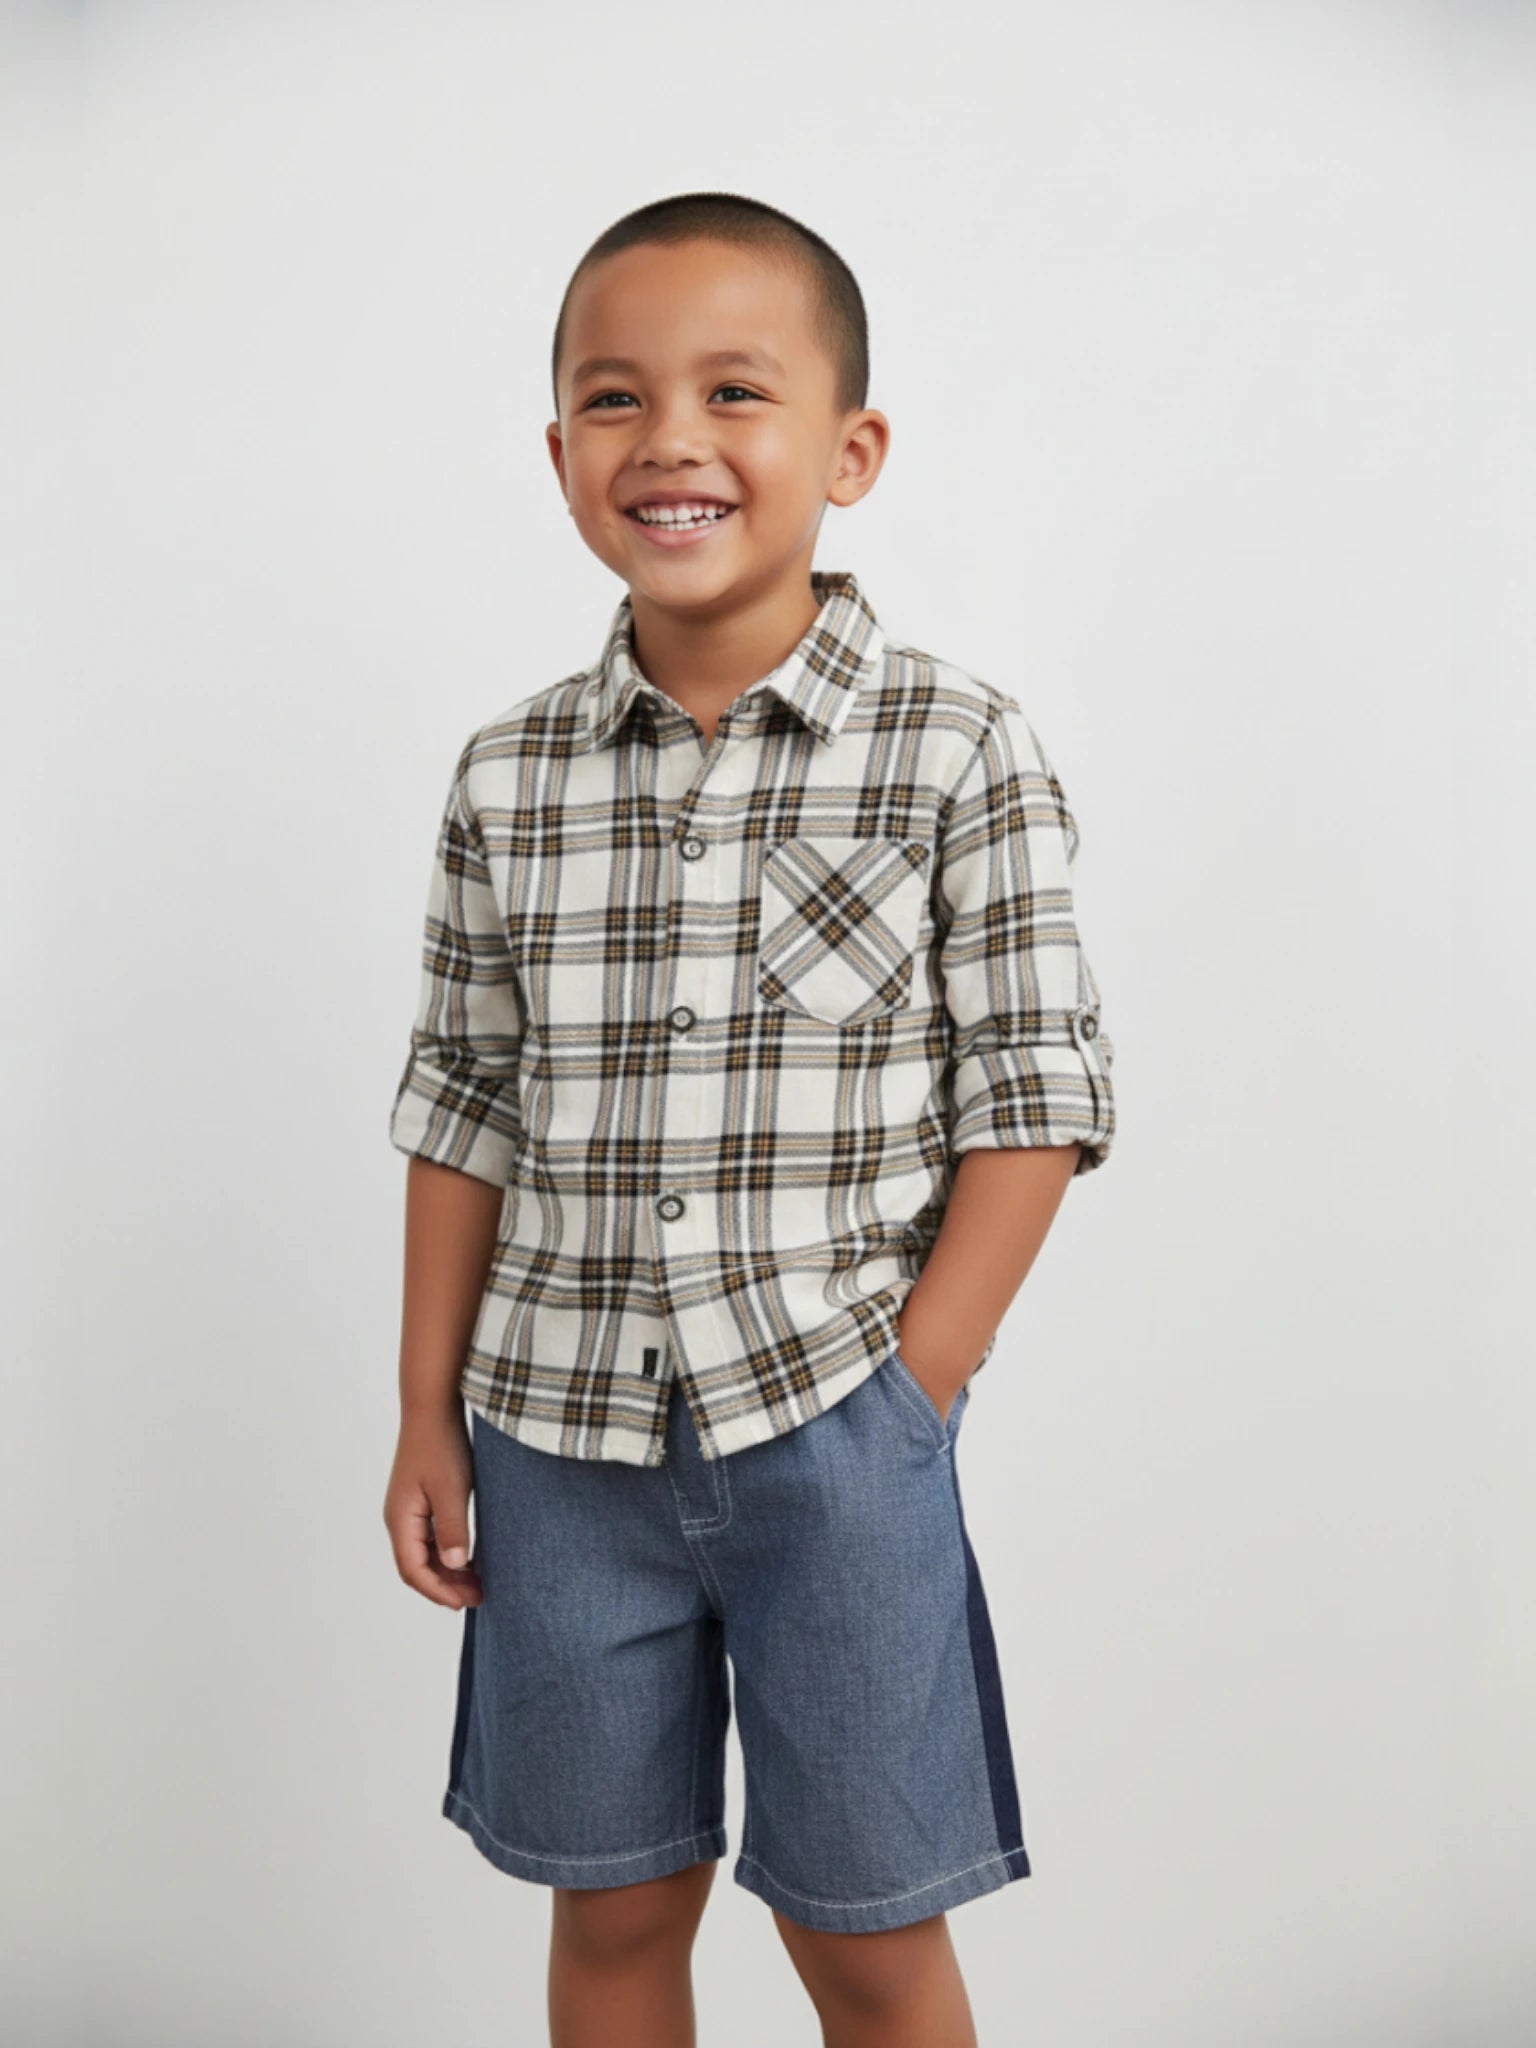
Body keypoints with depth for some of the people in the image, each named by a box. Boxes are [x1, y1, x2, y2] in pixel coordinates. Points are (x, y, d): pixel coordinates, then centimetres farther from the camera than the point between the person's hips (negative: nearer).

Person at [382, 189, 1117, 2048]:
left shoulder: (963, 749, -7)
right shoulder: (510, 776, 2)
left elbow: (1034, 1101, -6)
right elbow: (464, 1112, 7)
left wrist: (910, 1393, -10)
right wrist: (427, 1413, 7)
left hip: (840, 1438, -2)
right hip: (560, 1443, 3)